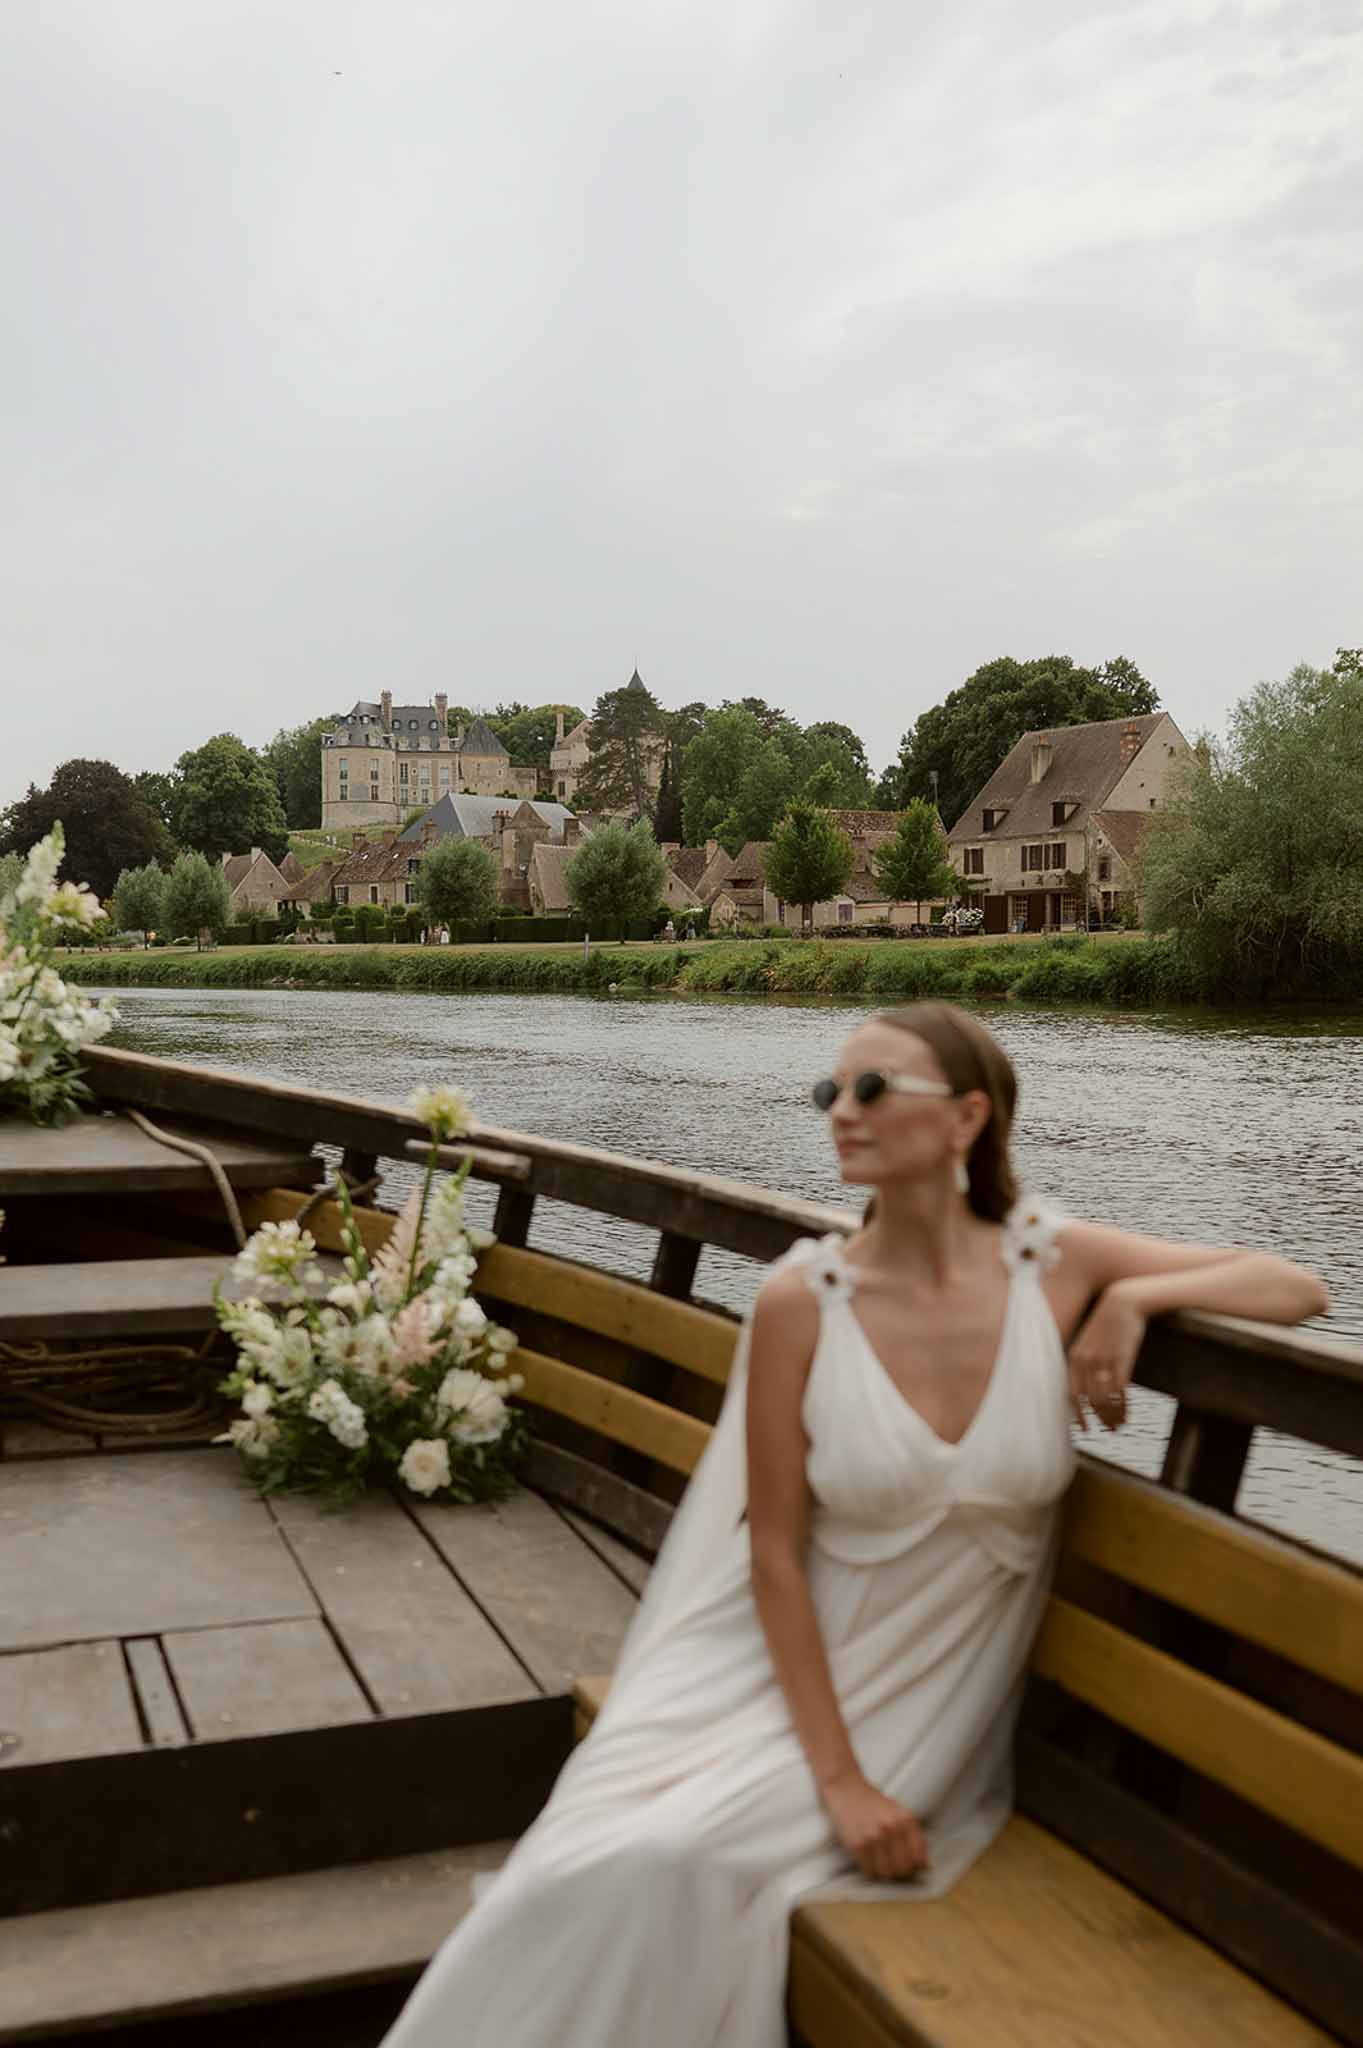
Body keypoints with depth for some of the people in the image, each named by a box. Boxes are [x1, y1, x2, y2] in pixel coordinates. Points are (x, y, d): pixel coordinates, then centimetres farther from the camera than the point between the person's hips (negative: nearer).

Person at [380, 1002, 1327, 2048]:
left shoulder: (1060, 1266, -10)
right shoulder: (801, 1301, -13)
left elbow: (1300, 1288, -2)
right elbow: (774, 1553, -9)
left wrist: (1136, 1296, -20)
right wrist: (838, 1778, -13)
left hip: (933, 1697, 0)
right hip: (792, 1664, 1)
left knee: (675, 1864, -21)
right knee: (586, 1872, -19)